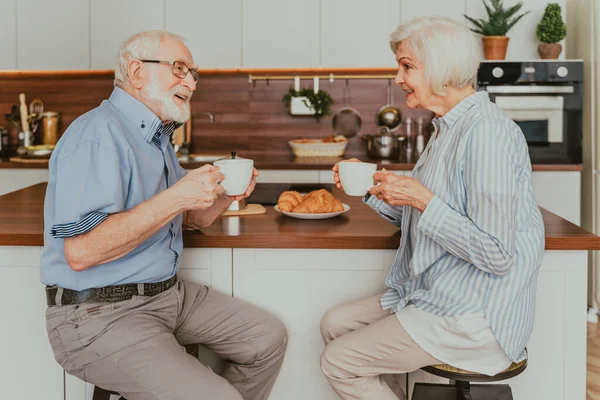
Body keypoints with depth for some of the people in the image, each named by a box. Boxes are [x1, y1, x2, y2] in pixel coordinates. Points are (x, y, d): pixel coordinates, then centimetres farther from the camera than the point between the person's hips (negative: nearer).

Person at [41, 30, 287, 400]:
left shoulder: (156, 136, 15)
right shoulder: (99, 135, -18)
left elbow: (191, 219, 22)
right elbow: (80, 251, -28)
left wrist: (227, 195, 0)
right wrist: (174, 199, -27)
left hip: (168, 292, 10)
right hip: (100, 314, -10)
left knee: (269, 338, 6)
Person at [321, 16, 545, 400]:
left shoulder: (486, 132, -22)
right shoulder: (450, 127, 10)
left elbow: (496, 255, -25)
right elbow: (416, 219, 16)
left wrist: (422, 199, -24)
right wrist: (373, 189, 3)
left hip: (474, 321, -10)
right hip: (436, 298, 10)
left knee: (338, 362, -5)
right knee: (334, 323, 13)